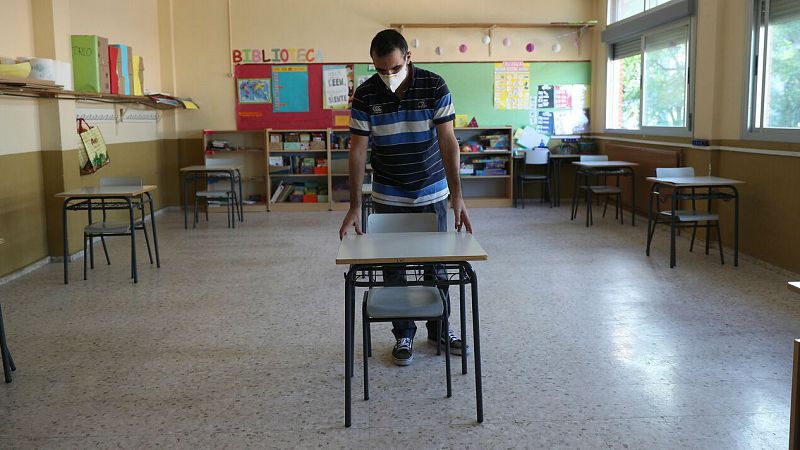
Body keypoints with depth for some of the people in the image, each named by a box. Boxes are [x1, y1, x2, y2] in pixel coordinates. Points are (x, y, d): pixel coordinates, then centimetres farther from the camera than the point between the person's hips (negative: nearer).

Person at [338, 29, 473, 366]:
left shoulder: (435, 87, -15)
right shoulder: (365, 95, -13)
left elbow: (448, 143, -17)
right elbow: (357, 151, -12)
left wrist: (457, 198, -26)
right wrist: (355, 207, -18)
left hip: (432, 193, 0)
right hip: (389, 198, 0)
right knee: (394, 269, 7)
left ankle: (439, 328, 29)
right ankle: (403, 334, 23)